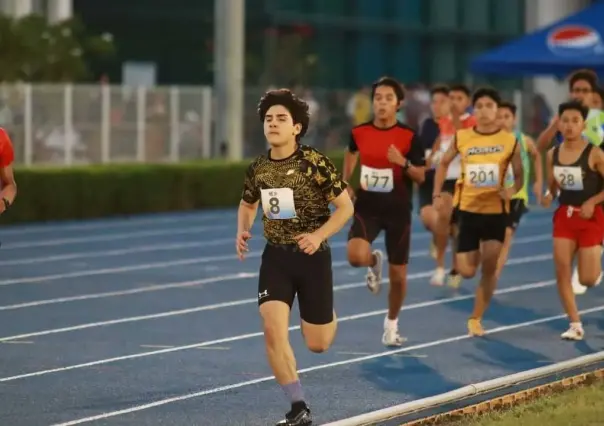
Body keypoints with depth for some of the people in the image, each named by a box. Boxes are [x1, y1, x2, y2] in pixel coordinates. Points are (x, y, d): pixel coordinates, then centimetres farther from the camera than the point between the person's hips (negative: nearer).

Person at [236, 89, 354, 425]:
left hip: (312, 257, -3)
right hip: (276, 256, 3)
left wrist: (319, 235, -22)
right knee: (273, 330, -16)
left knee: (317, 344, 5)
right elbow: (248, 205, 19)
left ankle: (328, 319, 44)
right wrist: (243, 231, -1)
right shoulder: (258, 169, -1)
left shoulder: (316, 164, -14)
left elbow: (346, 207, -9)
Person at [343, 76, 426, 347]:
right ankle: (374, 262, 12)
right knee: (356, 256, -27)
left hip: (398, 211, 0)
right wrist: (345, 184, 13)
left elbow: (421, 177, -5)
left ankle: (391, 324, 32)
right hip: (367, 207, 0)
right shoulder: (359, 132, -3)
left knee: (398, 275, 7)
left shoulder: (409, 137, -9)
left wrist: (403, 162, -24)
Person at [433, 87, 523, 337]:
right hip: (468, 209, 1)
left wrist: (511, 191, -19)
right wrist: (437, 194, 5)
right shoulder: (461, 138, -2)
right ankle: (476, 255, 35)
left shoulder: (509, 141, -5)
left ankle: (476, 319, 12)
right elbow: (444, 163, 13)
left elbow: (519, 176, 3)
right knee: (467, 272, -3)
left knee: (489, 267, -3)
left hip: (496, 211, -1)